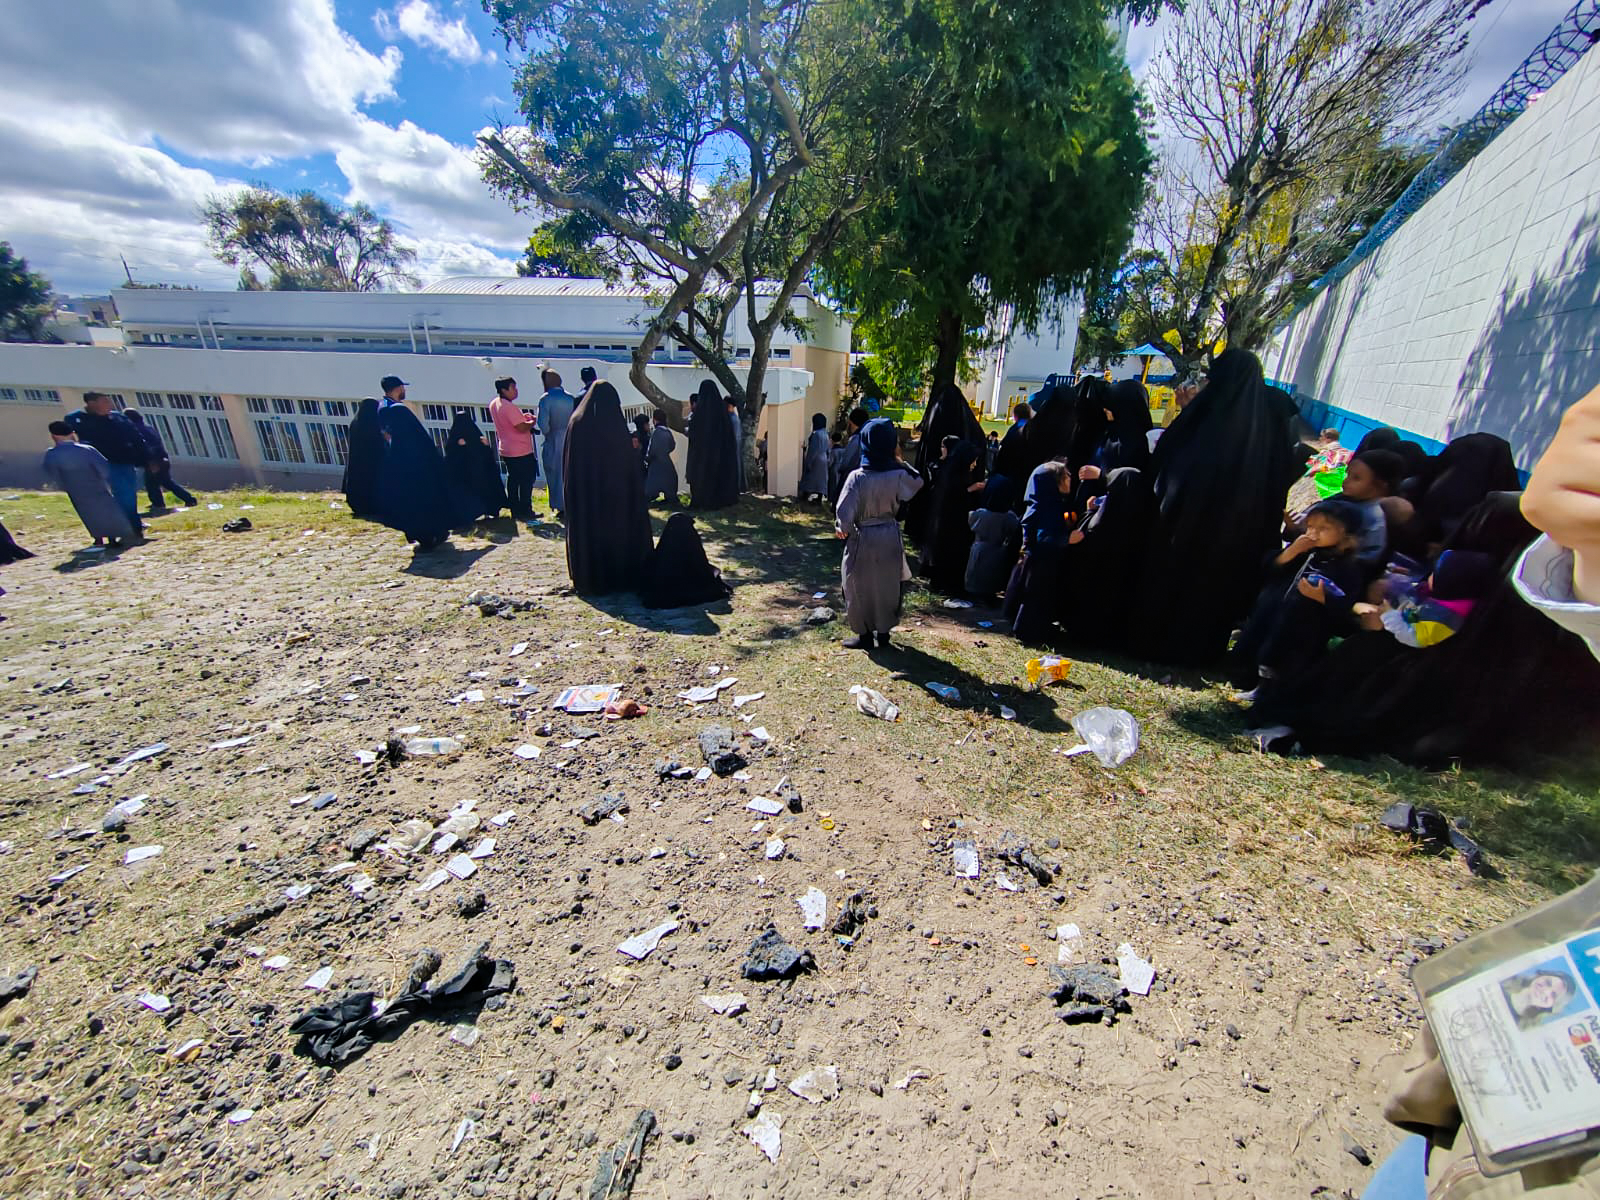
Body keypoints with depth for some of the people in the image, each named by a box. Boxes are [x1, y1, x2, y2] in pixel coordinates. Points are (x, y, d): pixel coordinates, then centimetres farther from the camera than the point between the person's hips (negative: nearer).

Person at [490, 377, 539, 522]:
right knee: (526, 481, -1)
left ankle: (515, 511, 20)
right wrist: (532, 421, -5)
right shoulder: (510, 407, -21)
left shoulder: (493, 404, 9)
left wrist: (522, 417, 12)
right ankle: (525, 512, 1)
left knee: (513, 480, 14)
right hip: (521, 452, -9)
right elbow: (522, 428, -23)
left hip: (506, 450, 9)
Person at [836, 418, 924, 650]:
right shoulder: (899, 474, -10)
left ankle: (865, 635, 21)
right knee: (887, 586, 17)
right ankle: (883, 633, 27)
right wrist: (900, 461, 8)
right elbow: (918, 483, 12)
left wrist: (842, 529, 1)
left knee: (861, 587, 12)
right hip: (890, 537, 3)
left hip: (862, 539, -3)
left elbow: (844, 514, -19)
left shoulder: (857, 477, -19)